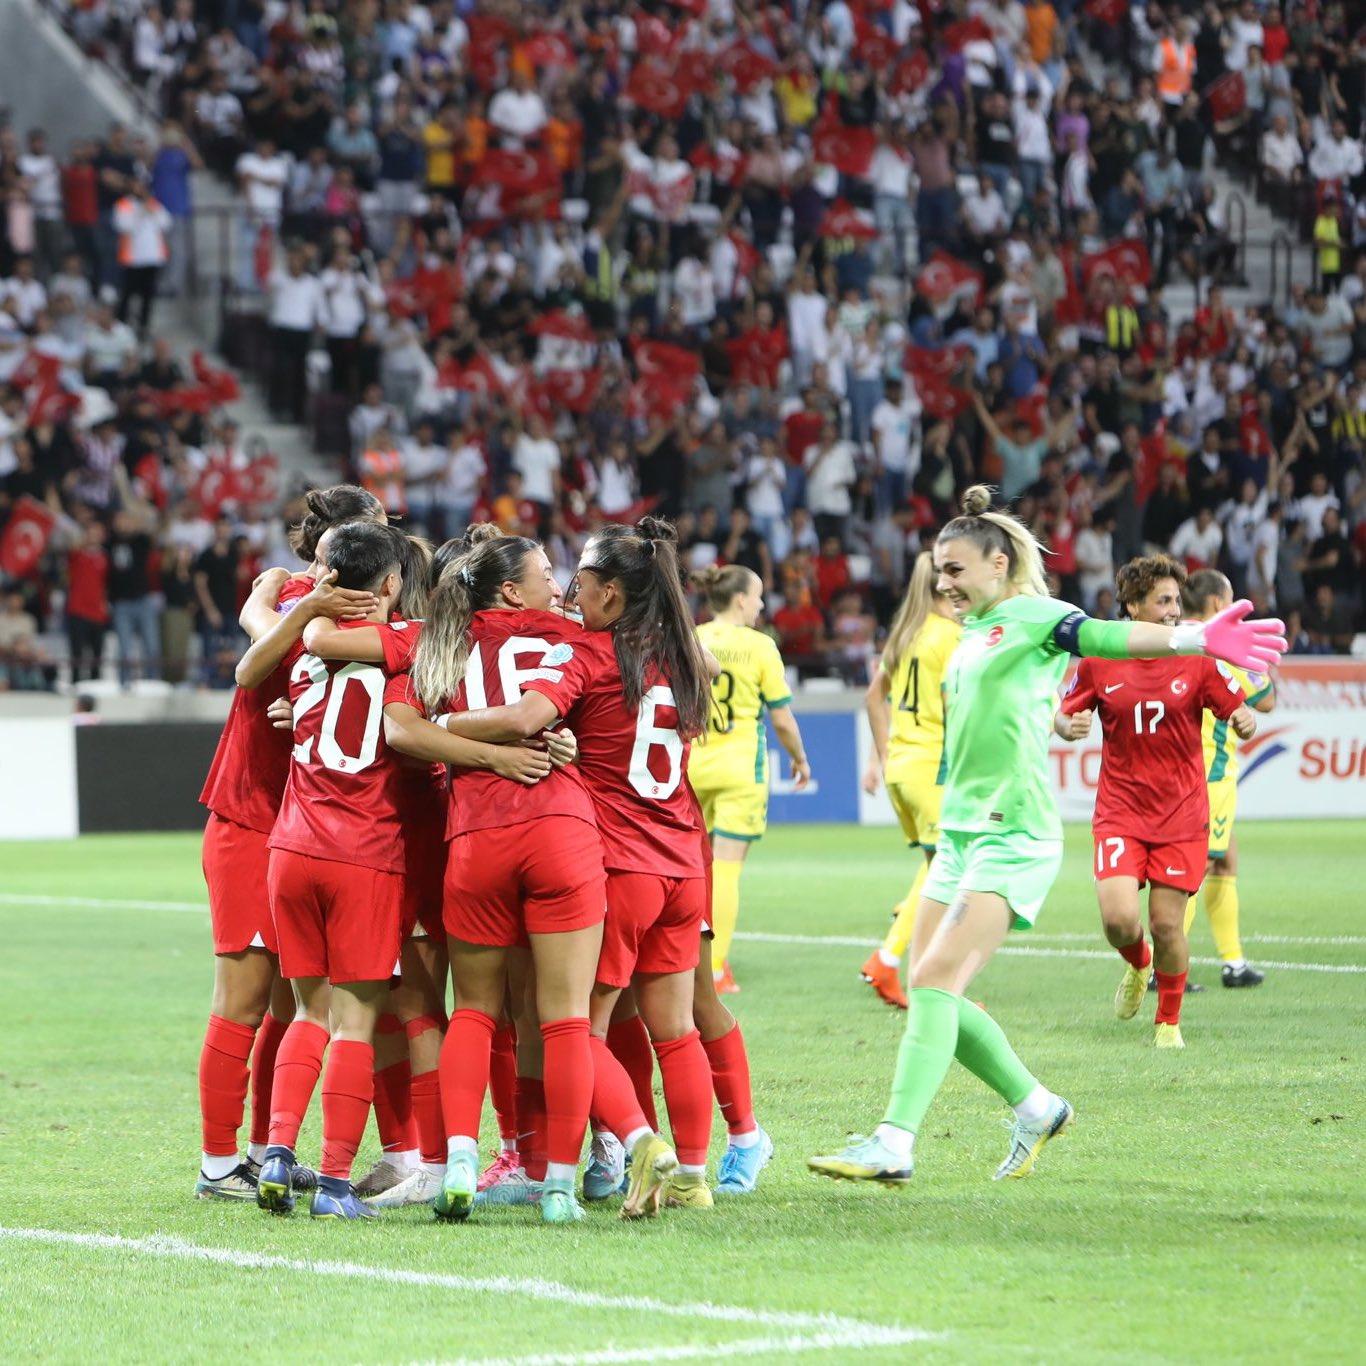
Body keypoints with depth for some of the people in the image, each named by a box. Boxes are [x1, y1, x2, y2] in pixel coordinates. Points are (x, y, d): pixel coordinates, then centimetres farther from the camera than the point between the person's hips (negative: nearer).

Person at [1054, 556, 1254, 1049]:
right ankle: (1137, 965, 22)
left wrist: (1245, 722, -22)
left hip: (1181, 814, 0)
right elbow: (1064, 716, 11)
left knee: (1167, 925, -1)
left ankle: (1169, 1021, 23)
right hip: (1120, 811, 0)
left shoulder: (1197, 661, -2)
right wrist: (1069, 727, -12)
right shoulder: (1098, 663, 0)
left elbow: (1238, 712, 1)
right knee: (1118, 919, -15)